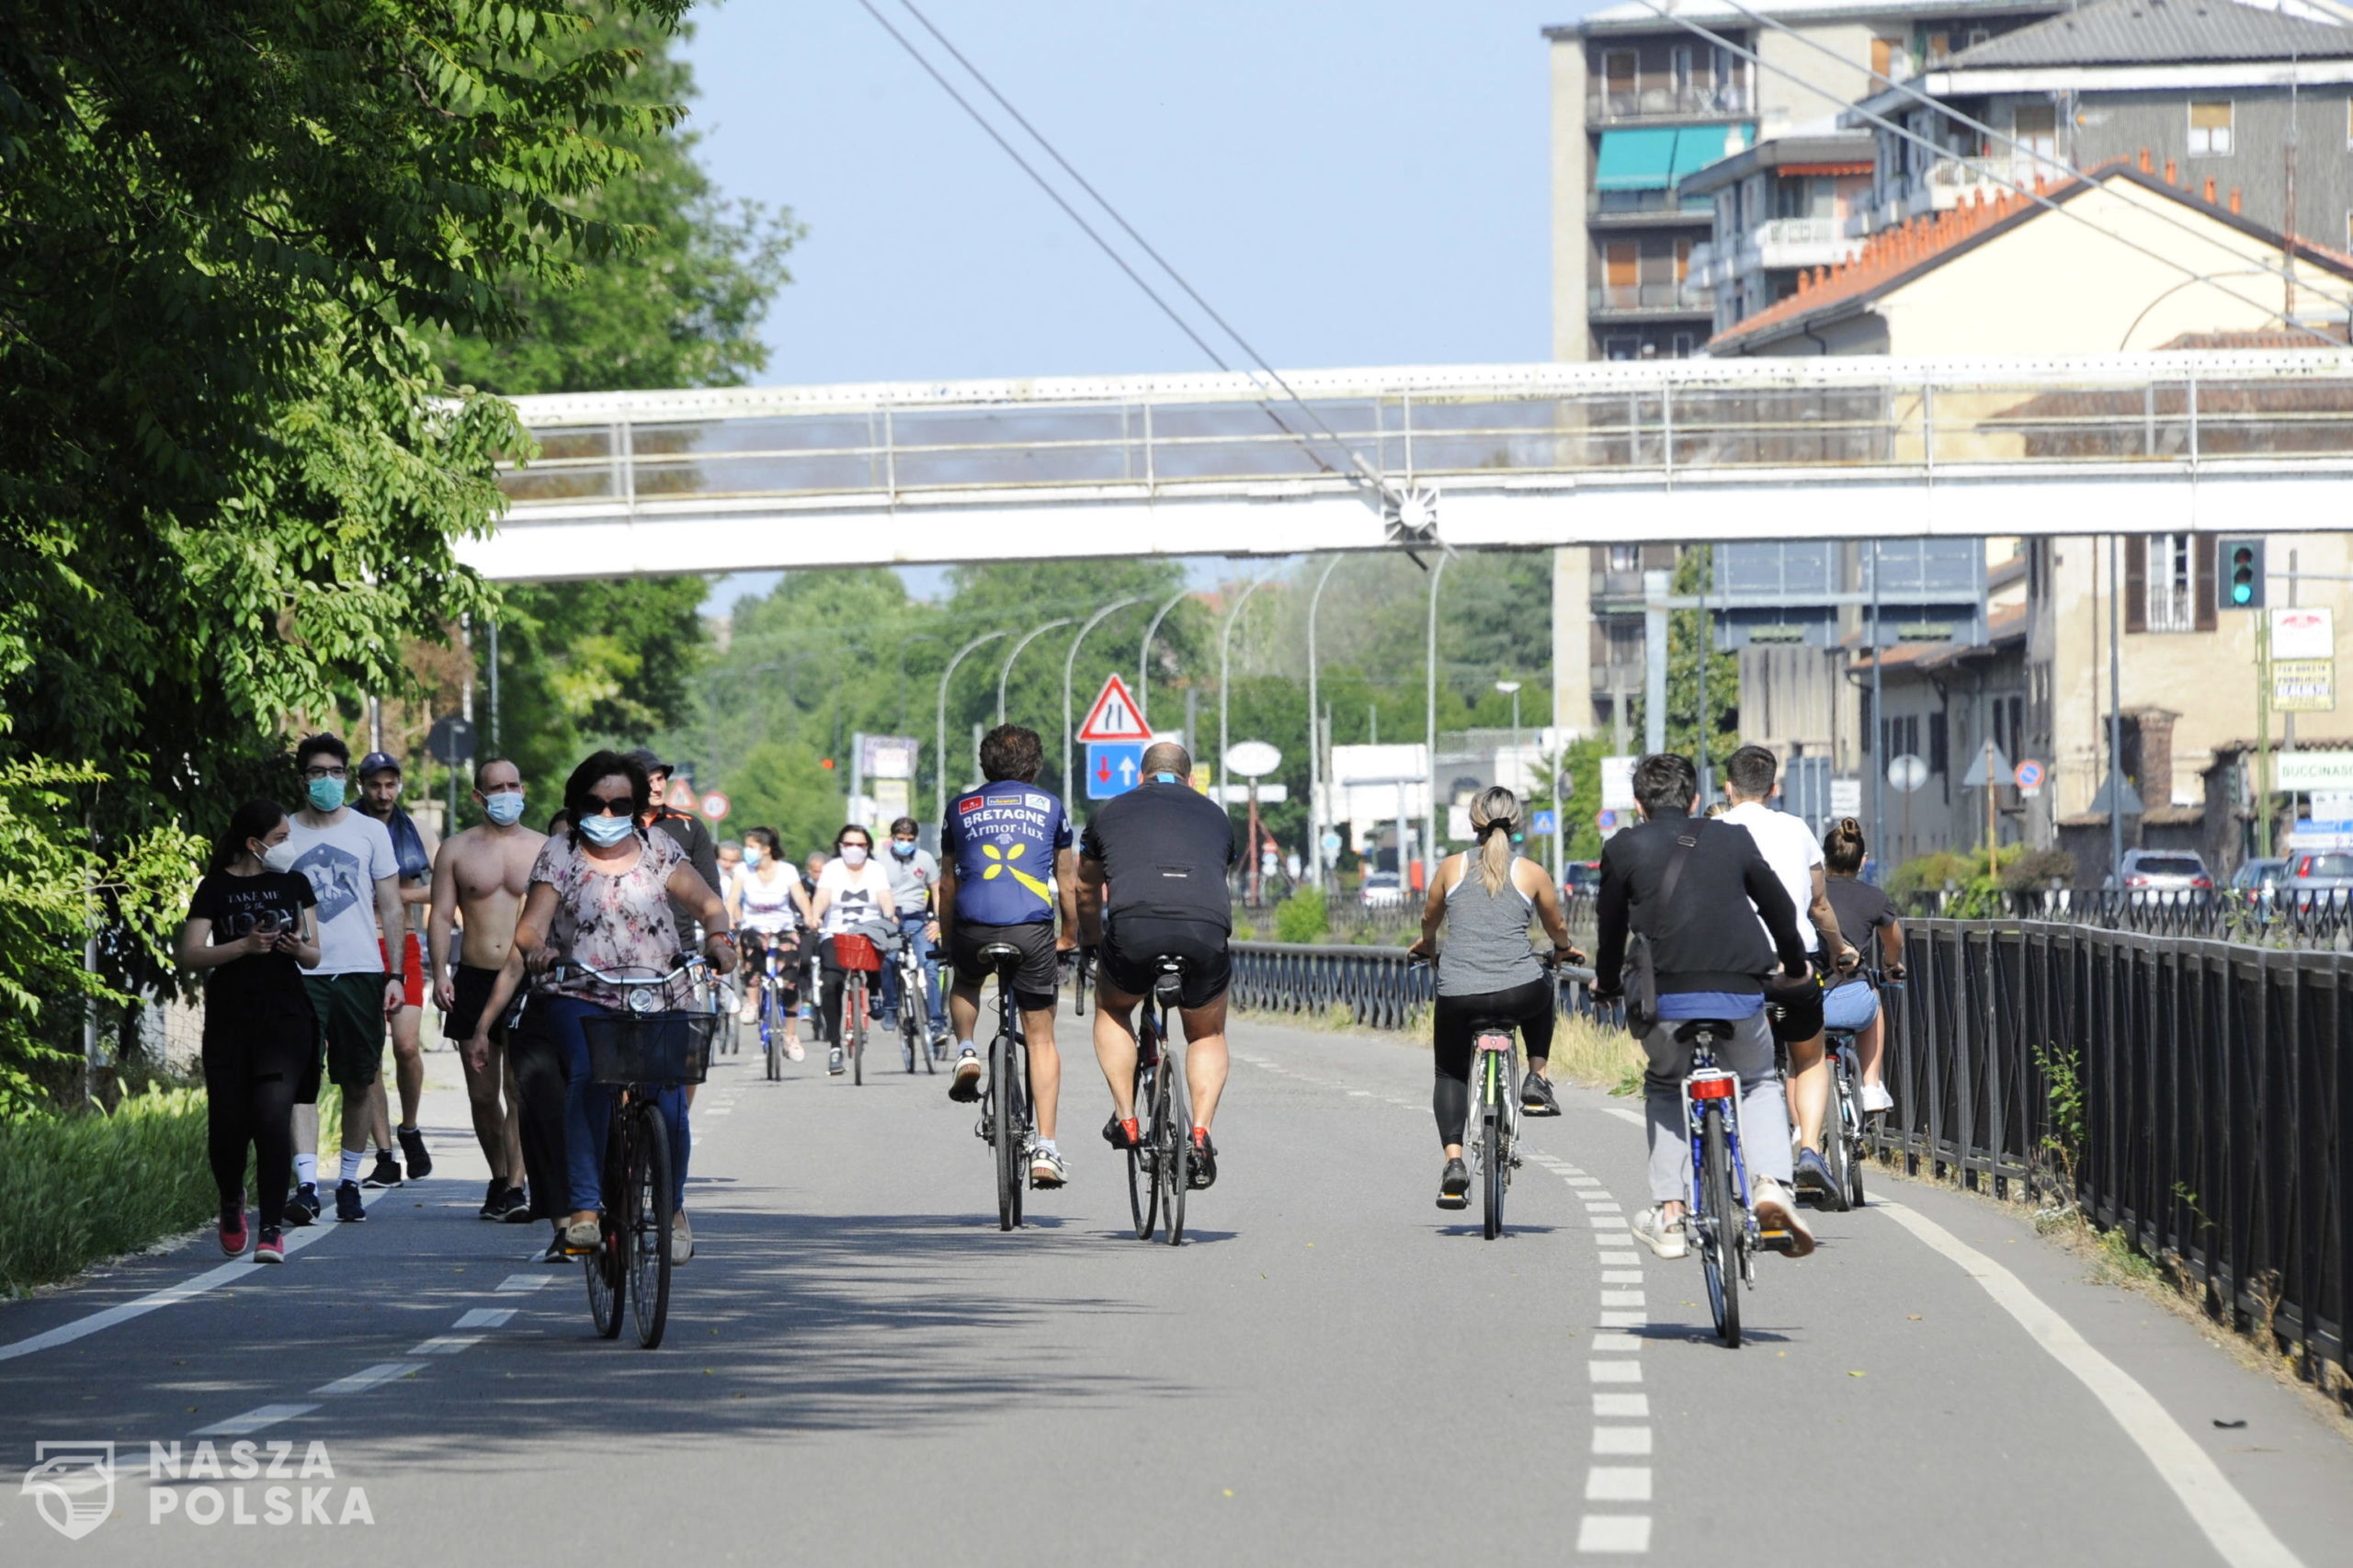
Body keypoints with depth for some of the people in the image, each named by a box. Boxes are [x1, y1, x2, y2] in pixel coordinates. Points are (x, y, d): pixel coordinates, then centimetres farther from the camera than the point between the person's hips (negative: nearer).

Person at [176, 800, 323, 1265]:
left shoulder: (294, 884, 11)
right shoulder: (216, 889, 3)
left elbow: (314, 957, 13)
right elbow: (189, 955, -4)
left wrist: (297, 947, -10)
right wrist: (243, 946, -16)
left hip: (285, 1017, 1)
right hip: (229, 1021, -1)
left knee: (273, 1118, -14)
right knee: (228, 1123, -2)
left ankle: (271, 1228, -10)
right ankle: (231, 1202, 29)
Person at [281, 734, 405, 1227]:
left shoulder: (370, 832, 9)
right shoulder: (283, 836, 9)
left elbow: (390, 909, 10)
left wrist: (396, 974, 2)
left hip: (360, 970, 1)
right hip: (303, 971, -1)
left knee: (358, 1083, 4)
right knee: (301, 1080, -12)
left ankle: (349, 1183, 14)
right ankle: (306, 1185, -19)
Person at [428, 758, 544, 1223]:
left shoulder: (544, 850, 7)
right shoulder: (457, 850, 9)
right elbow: (441, 913, 6)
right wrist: (440, 972, -6)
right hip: (474, 979, 2)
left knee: (520, 1089, -13)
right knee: (482, 1094, 6)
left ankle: (516, 1188, -17)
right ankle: (499, 1178, 21)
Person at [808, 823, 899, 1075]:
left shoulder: (877, 870, 11)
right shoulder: (832, 869, 8)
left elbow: (885, 898, -3)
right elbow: (822, 897, -6)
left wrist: (890, 916, -25)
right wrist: (814, 918, -26)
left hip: (869, 935, 2)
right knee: (831, 984, -21)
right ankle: (834, 1045, -16)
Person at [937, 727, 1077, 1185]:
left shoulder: (961, 808, 18)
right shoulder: (1049, 806, 17)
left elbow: (947, 885, 23)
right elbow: (1067, 884, 22)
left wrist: (948, 939, 35)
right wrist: (1069, 937, 36)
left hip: (974, 924, 1)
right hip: (1033, 927, -1)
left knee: (963, 982, 36)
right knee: (1040, 1037, 8)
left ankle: (966, 1053, 10)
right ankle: (1045, 1148, 0)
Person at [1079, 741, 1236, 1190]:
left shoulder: (1113, 812, 28)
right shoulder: (1214, 815, 30)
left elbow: (1087, 890, 42)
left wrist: (1092, 942, 60)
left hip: (1134, 926, -1)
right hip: (1207, 929, 1)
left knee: (1111, 1009, 31)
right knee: (1208, 1035, 25)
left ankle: (1125, 1118, 19)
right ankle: (1201, 1134, 5)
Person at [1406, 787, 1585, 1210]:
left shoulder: (1452, 867, 6)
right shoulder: (1531, 873, 5)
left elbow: (1430, 918, 24)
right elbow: (1557, 928, 22)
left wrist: (1427, 946, 47)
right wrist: (1563, 950, 45)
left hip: (1457, 996, 0)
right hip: (1519, 993, 0)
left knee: (1450, 1073, 21)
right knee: (1544, 992, 36)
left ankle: (1453, 1163, 5)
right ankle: (1536, 1082, 26)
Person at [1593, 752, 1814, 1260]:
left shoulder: (1624, 848, 10)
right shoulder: (1733, 839, 15)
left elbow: (1612, 926, 16)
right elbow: (1781, 908, 24)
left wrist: (1606, 985, 36)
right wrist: (1796, 965, 43)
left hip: (1666, 997, -1)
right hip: (1740, 995, 1)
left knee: (1664, 1088, 27)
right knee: (1760, 1084, 26)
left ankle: (1669, 1214, 18)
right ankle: (1772, 1184, 2)